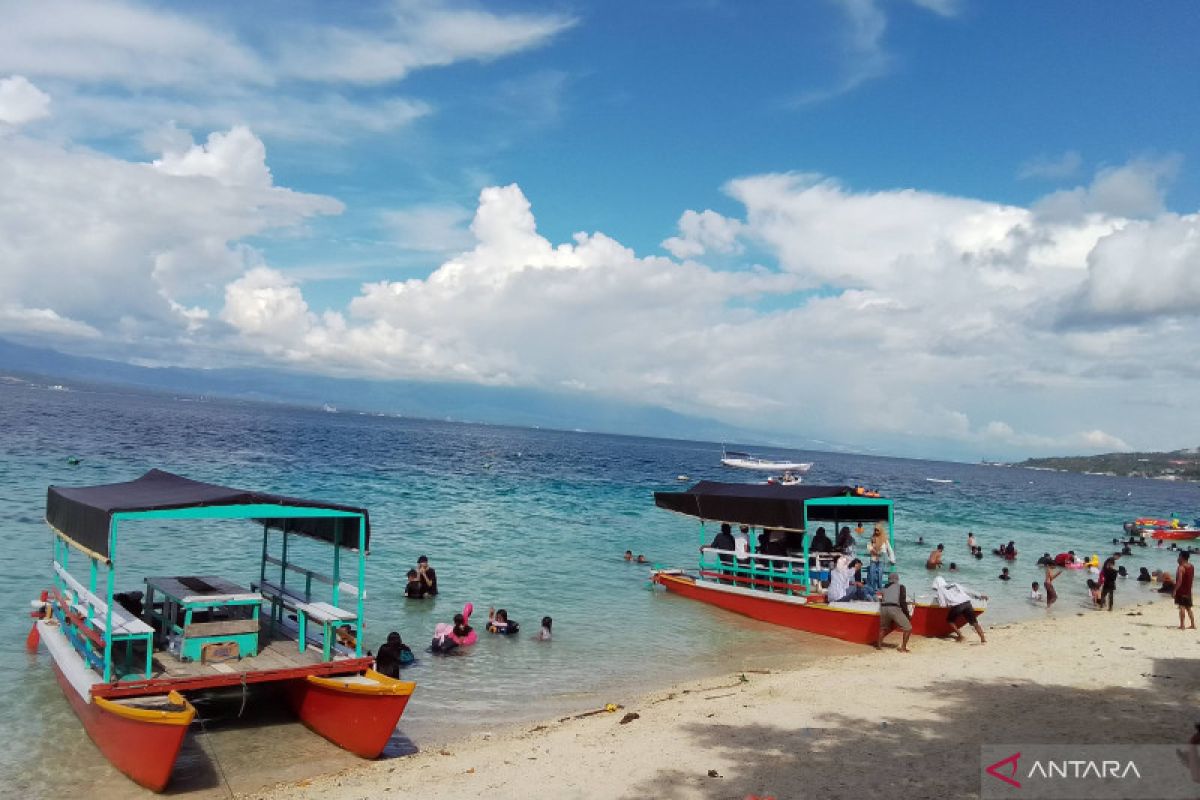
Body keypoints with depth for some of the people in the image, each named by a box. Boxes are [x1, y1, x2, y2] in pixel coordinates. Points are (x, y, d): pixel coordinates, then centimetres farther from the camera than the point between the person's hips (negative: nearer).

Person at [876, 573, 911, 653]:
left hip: (883, 608, 5)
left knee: (883, 628, 29)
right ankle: (903, 648, 2)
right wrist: (907, 615, 12)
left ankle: (879, 645, 25)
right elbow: (903, 602, 5)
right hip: (894, 608, -5)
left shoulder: (885, 587, 27)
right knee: (908, 628, 7)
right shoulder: (900, 586, 15)